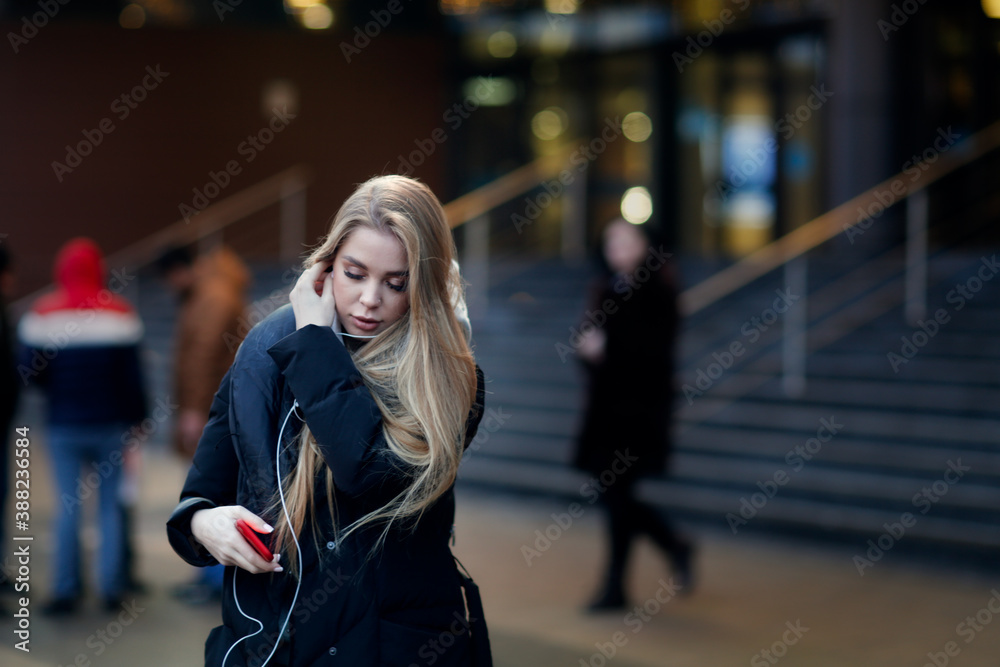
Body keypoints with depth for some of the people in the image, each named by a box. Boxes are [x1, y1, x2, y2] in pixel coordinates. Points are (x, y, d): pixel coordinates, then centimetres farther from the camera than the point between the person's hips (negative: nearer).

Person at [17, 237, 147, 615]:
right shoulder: (119, 313, -4)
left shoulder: (42, 314, -3)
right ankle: (112, 588, 8)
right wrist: (136, 418, 5)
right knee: (110, 505, 8)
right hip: (110, 425, 0)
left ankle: (66, 591, 1)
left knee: (67, 508, 4)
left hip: (64, 425, 0)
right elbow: (131, 375, -5)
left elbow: (30, 372, -4)